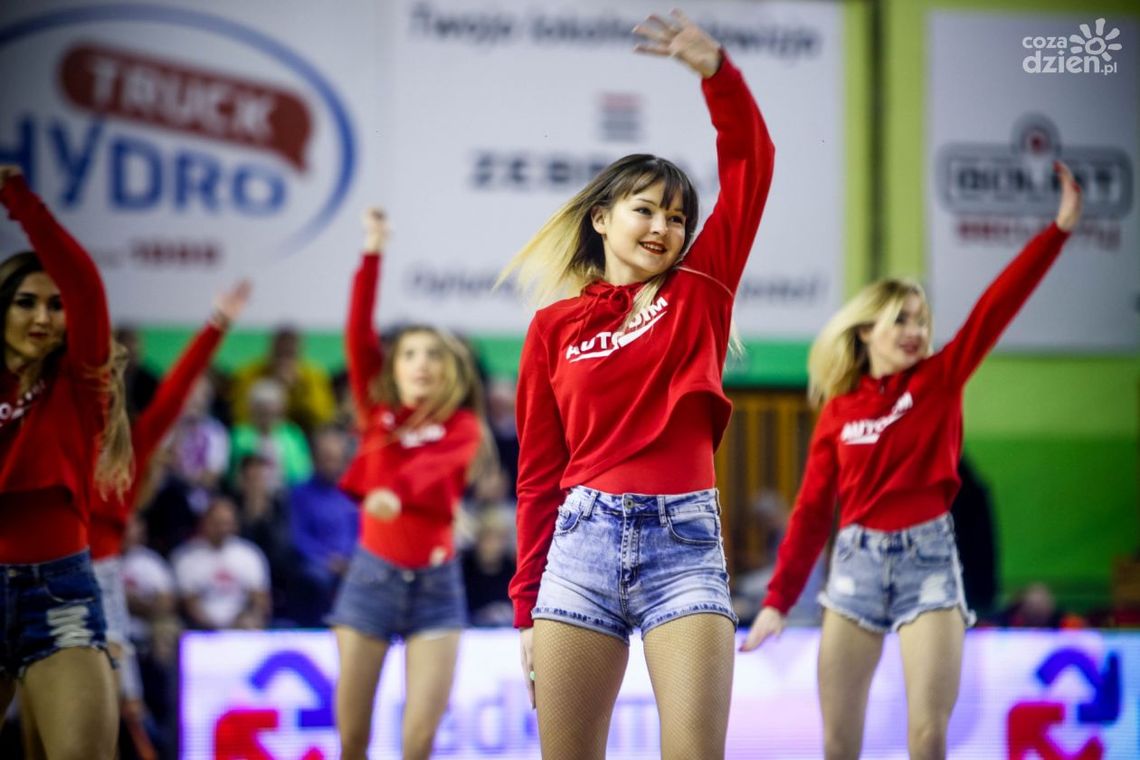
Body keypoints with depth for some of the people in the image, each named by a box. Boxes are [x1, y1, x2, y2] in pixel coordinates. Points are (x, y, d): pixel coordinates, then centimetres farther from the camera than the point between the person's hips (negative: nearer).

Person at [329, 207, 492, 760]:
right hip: (372, 574, 1)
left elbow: (432, 462, -20)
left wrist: (396, 492, -42)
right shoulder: (378, 414, 7)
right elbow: (358, 336, -4)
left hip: (435, 582, -1)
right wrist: (372, 255, -12)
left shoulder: (462, 427, 2)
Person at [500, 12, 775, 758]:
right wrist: (529, 607, 7)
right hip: (583, 539, 1)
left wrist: (716, 71, -13)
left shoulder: (699, 293, 11)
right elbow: (539, 474, 10)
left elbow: (750, 164, 1)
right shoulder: (554, 327, 10)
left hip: (685, 540, -1)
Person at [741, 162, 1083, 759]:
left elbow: (996, 307, -6)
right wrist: (779, 598, 5)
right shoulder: (837, 412, 6)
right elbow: (812, 510, 8)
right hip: (858, 561, 1)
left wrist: (1060, 228, -14)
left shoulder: (940, 380, 3)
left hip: (928, 559, -1)